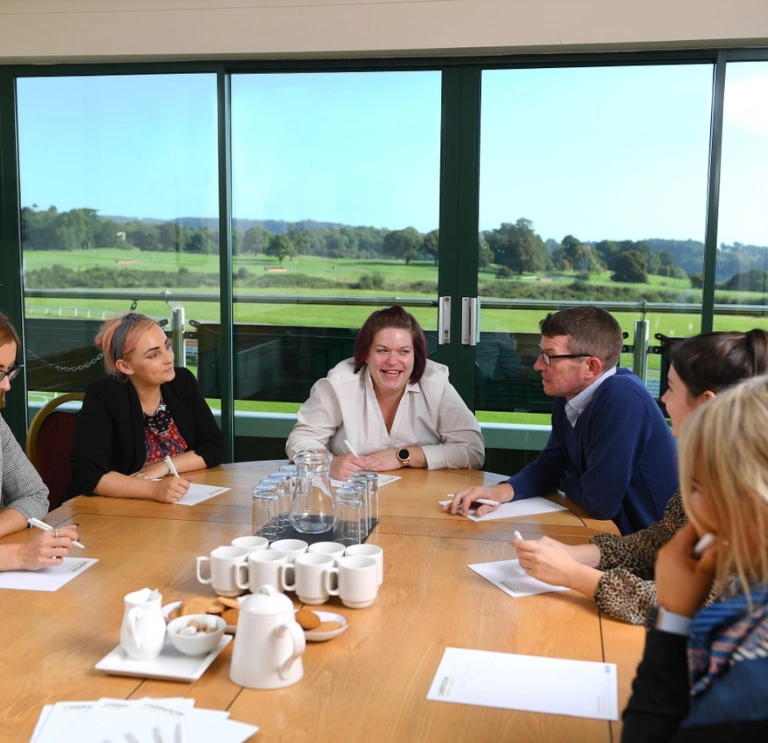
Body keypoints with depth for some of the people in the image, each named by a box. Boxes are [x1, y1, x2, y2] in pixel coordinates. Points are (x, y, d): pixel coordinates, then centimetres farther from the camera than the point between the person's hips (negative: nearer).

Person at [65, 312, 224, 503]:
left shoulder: (183, 382, -1)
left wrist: (163, 467, -13)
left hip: (179, 504, 4)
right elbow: (87, 473, -23)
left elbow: (215, 448, 1)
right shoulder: (102, 398, -14)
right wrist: (153, 489, -34)